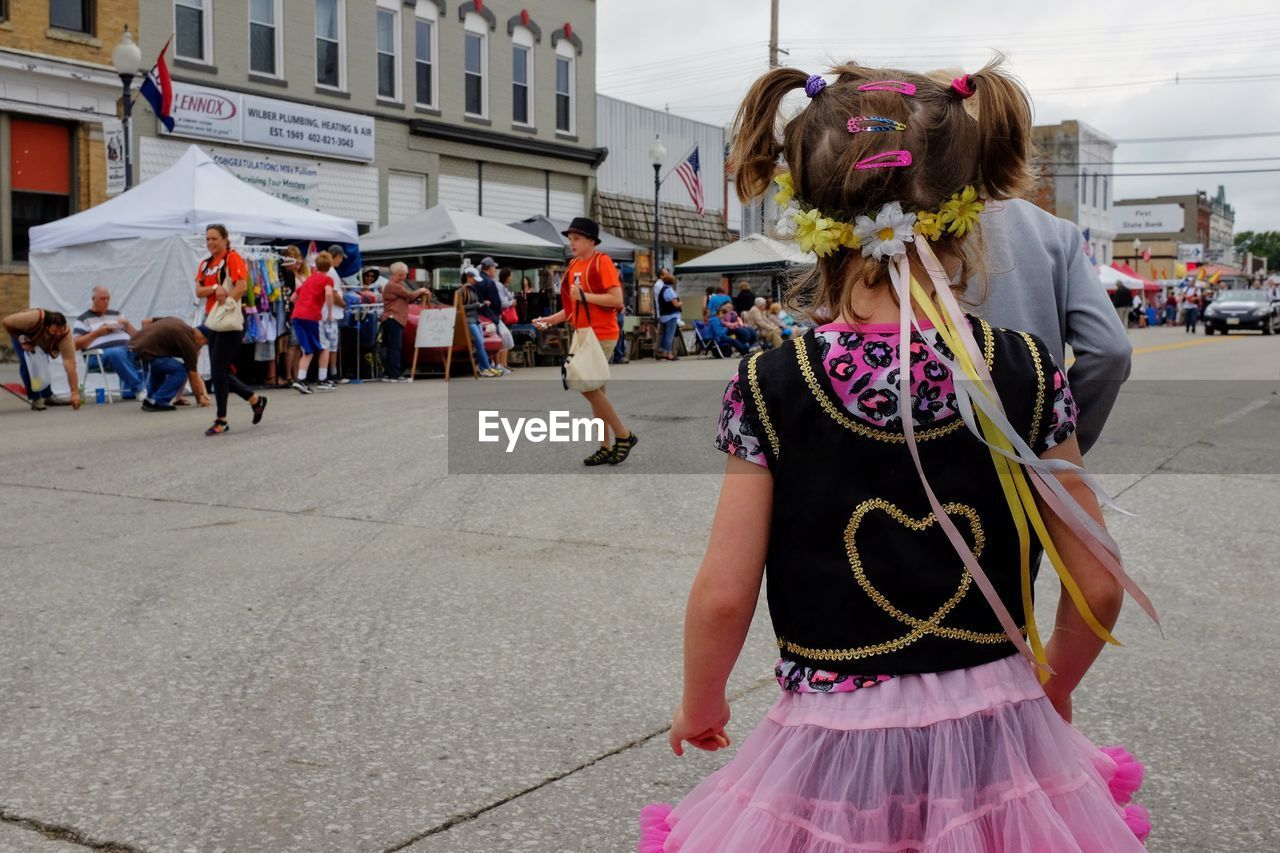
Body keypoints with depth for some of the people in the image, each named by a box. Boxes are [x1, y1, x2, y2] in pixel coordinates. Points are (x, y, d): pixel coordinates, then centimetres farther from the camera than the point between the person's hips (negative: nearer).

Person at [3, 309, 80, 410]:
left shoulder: (66, 335, -38)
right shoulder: (34, 318, -45)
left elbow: (70, 365, -40)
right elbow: (7, 322, -29)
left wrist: (75, 393, -44)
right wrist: (22, 341, -27)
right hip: (22, 333, -3)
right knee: (26, 361, -22)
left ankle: (47, 396, 18)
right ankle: (35, 399, -12)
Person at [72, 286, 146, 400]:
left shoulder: (116, 314, 27)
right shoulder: (83, 319, 13)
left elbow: (135, 335, 25)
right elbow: (76, 344, 2)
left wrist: (127, 324, 5)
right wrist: (97, 333, -6)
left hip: (128, 349, 5)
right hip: (101, 354, -4)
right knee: (117, 353, -40)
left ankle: (129, 389, -26)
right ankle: (139, 387, -38)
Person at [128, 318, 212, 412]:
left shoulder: (177, 322, 20)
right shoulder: (189, 342, -2)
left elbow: (145, 322, 25)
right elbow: (193, 375, 5)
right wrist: (200, 398, 17)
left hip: (134, 343, 9)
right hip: (145, 351, -9)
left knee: (160, 365, 33)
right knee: (181, 371, 0)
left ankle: (150, 399, 28)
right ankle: (158, 402, -1)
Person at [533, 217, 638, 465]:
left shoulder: (601, 261, -9)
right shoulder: (574, 266, 14)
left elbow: (616, 299, -18)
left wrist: (584, 295, -19)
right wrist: (550, 320, 8)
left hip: (601, 335, -8)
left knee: (588, 386, -13)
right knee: (595, 390, 8)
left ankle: (624, 435, 0)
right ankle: (606, 448, 14)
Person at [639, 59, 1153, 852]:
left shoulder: (769, 388, -13)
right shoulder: (1029, 375, -8)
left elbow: (724, 596, -10)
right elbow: (1099, 586, -3)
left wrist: (699, 705, 10)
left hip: (835, 743, -1)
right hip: (995, 735, 2)